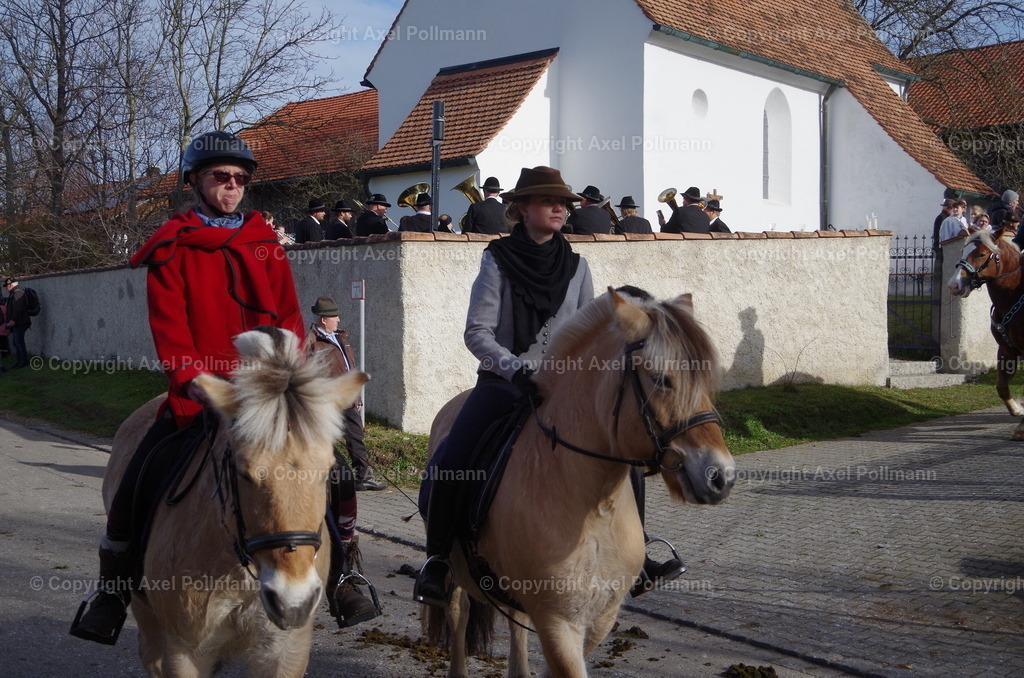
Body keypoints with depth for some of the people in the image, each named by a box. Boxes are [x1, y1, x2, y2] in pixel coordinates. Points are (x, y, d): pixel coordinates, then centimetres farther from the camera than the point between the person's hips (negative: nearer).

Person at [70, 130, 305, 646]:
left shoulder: (264, 244, 13)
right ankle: (112, 593, 10)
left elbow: (289, 318, 8)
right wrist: (191, 382, -20)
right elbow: (168, 324, -6)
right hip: (198, 395, -2)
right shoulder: (172, 249, 5)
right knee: (136, 486, -10)